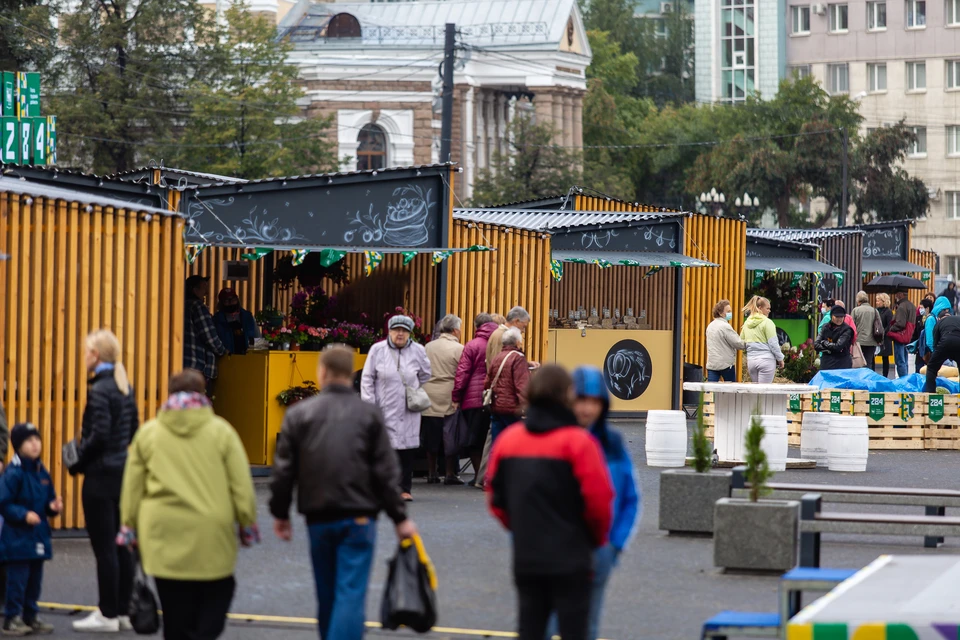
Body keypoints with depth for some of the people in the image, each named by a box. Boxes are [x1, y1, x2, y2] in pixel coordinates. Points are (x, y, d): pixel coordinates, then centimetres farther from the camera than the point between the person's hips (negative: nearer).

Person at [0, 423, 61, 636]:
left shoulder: (42, 472, 9)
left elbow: (49, 499, 19)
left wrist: (53, 507, -2)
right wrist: (23, 514, -24)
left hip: (38, 537, 7)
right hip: (17, 538, -7)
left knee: (35, 580, 13)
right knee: (17, 579, -5)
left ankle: (30, 617, 22)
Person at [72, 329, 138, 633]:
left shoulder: (99, 390, -16)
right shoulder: (125, 387, 10)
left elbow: (98, 436, -20)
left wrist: (77, 462, -8)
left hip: (101, 476, -9)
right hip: (124, 472, 9)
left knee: (104, 548, -2)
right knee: (121, 545, 12)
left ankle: (108, 615, 2)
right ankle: (123, 610, 17)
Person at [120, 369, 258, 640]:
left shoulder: (148, 432, 7)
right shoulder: (221, 431, 1)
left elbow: (132, 486, 8)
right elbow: (241, 485, 1)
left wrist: (129, 526, 16)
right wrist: (247, 525, 9)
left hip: (163, 533, 2)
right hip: (211, 535, -2)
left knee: (175, 607, 9)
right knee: (216, 595, 11)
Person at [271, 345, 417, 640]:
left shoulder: (299, 413, 1)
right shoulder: (370, 414, -1)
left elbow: (284, 470, 2)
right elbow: (386, 472, -3)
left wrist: (280, 513, 13)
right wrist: (400, 518, 3)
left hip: (318, 519, 2)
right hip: (359, 518, -2)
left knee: (327, 594, 16)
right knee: (351, 594, -7)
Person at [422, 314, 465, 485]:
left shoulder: (428, 347, 9)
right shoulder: (459, 349, -7)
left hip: (429, 398, 5)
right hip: (449, 398, -5)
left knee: (430, 437, 10)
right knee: (450, 437, 1)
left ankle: (431, 473, 16)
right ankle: (450, 474, 3)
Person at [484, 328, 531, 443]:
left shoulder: (497, 358, 12)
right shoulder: (518, 357, -11)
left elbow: (487, 383, 15)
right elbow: (522, 385, -19)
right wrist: (525, 407, -23)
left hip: (495, 408, 7)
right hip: (512, 408, -7)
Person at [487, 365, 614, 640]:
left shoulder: (508, 439, 3)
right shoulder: (578, 442, -12)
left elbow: (497, 499, 7)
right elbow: (598, 500, -14)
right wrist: (598, 537, 5)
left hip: (525, 558, 5)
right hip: (570, 557, -5)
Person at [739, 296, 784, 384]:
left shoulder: (747, 323, 12)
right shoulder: (767, 322, -8)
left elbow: (741, 342, 15)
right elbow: (773, 343, -8)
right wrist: (780, 358, 3)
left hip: (751, 360, 6)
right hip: (766, 359, -6)